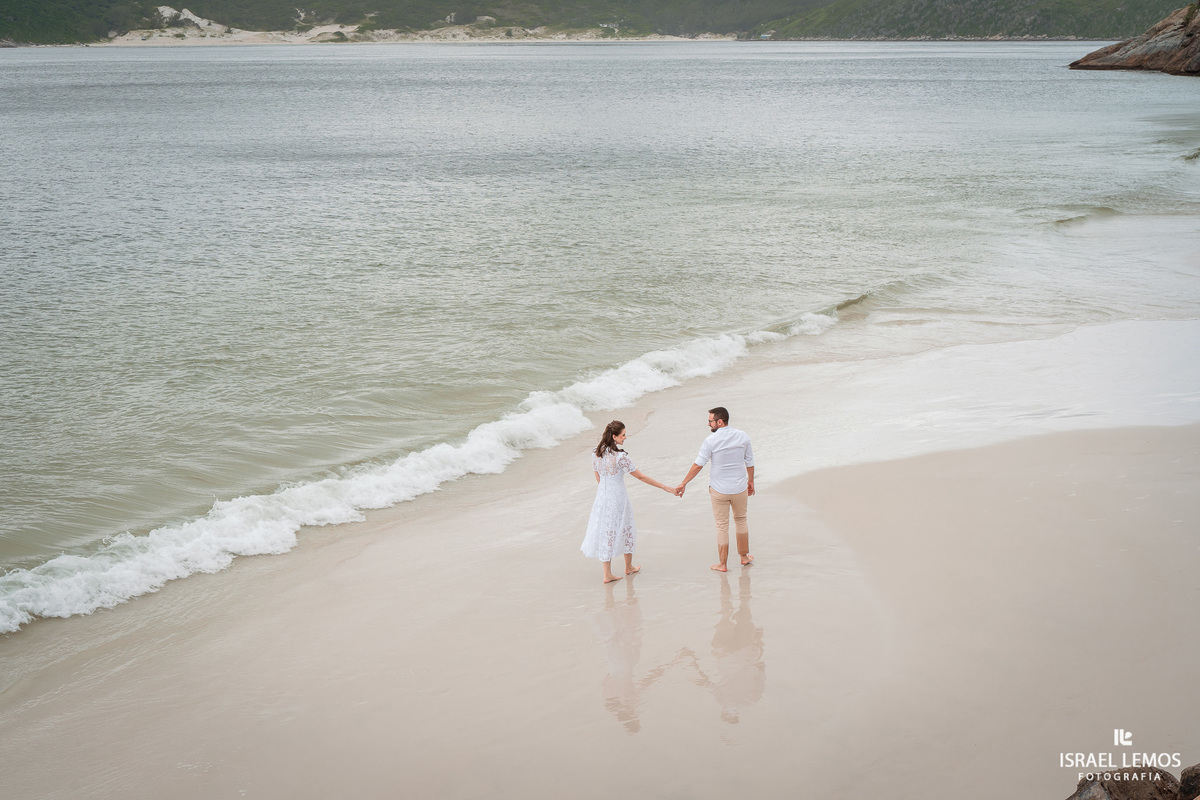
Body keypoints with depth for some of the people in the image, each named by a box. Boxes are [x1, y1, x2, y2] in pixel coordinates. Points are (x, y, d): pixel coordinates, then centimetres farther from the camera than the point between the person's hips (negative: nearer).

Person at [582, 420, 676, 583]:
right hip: (618, 497, -5)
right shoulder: (620, 456, -22)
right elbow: (640, 476, -17)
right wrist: (665, 487, -10)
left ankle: (607, 574, 10)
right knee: (626, 529, 17)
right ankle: (629, 567, 35)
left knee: (606, 532, 10)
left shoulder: (596, 454, -3)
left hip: (602, 496, 5)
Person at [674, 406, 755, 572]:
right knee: (741, 520, 23)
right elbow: (750, 462, 5)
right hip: (740, 488, 3)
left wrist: (683, 484, -5)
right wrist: (751, 481, 19)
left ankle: (722, 564, 15)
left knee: (722, 526, 7)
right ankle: (744, 556, 33)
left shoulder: (711, 440, -15)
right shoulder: (742, 436, -3)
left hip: (719, 490, -3)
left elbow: (698, 465, -13)